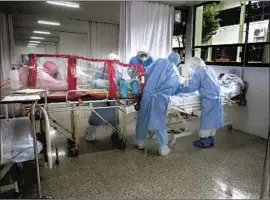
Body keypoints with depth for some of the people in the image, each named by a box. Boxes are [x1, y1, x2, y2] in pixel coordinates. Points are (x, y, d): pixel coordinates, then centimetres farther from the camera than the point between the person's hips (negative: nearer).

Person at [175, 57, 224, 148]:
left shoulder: (197, 73, -10)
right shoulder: (210, 69, 15)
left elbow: (192, 88, -12)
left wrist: (179, 90, -2)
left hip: (209, 99, -8)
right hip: (217, 97, 8)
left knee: (206, 120, 2)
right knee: (213, 119, 14)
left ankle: (204, 142, 12)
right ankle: (211, 140, 24)